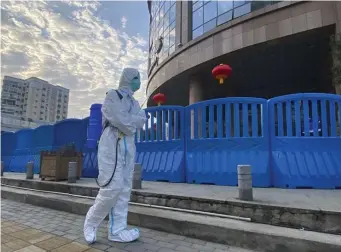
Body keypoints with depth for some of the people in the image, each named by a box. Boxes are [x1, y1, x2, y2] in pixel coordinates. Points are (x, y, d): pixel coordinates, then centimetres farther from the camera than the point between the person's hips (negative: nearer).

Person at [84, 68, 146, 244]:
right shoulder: (112, 96, -2)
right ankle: (90, 223, 12)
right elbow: (121, 120, -16)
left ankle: (116, 230, 12)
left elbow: (141, 120, 4)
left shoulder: (133, 102, 21)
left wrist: (128, 121, -11)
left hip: (129, 146, 8)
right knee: (113, 187, -10)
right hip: (112, 144, -8)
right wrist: (133, 123, 0)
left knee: (124, 189, 5)